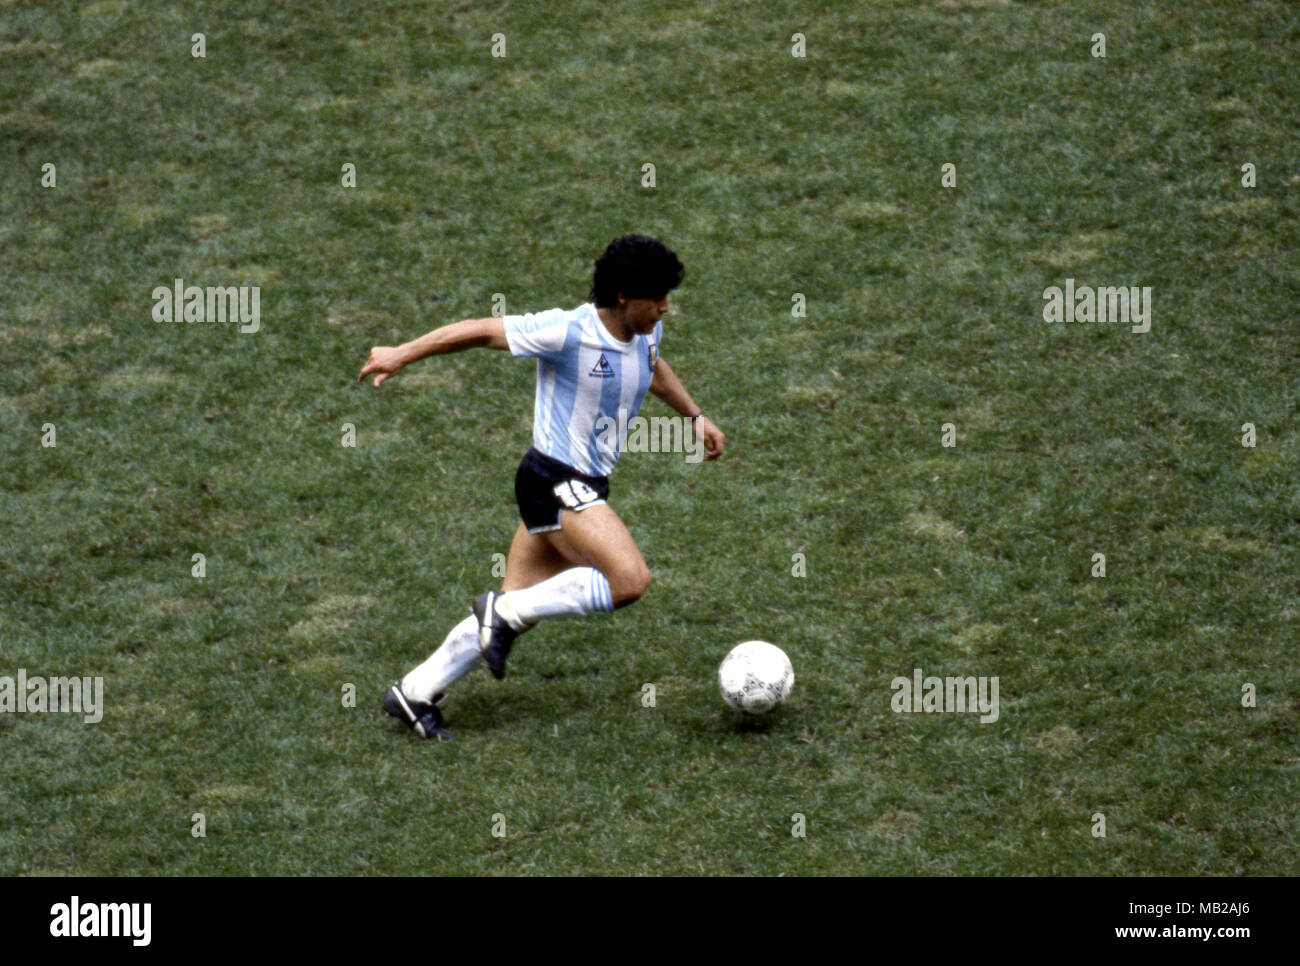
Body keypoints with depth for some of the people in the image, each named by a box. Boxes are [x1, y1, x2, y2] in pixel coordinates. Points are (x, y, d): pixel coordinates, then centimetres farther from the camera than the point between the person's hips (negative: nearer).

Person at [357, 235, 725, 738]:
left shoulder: (647, 333, 5)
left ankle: (416, 692, 15)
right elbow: (481, 331, -13)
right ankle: (507, 613, -8)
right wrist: (401, 355, -10)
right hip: (556, 481, -9)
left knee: (520, 605, 8)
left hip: (585, 488, 9)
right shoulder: (567, 332, -20)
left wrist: (695, 417, 30)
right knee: (630, 579, -22)